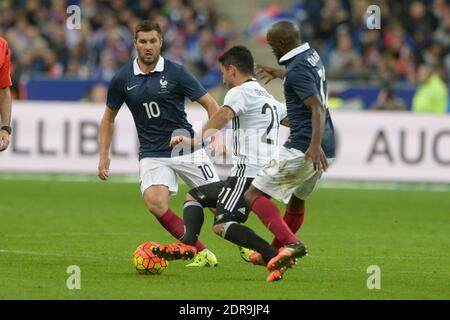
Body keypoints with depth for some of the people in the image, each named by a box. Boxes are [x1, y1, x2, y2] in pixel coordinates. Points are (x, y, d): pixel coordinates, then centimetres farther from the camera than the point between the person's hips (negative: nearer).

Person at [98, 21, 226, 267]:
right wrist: (104, 155, 7)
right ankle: (202, 253, -13)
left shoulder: (176, 73, -7)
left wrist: (216, 135, -17)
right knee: (155, 204, -23)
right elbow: (109, 117, 14)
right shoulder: (122, 79, 0)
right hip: (152, 153, 1)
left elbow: (210, 104, -2)